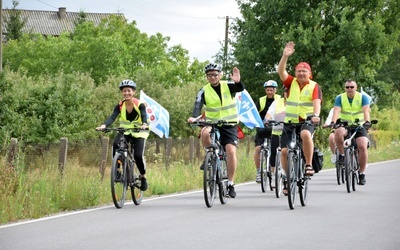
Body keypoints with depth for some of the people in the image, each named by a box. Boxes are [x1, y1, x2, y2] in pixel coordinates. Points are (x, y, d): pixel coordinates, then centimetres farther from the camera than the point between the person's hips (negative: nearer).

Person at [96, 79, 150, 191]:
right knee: (115, 145, -30)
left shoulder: (140, 104, -17)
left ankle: (143, 177, 6)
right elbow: (112, 117, -24)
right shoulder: (120, 106, -11)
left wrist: (144, 124, -56)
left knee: (138, 155, -19)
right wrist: (104, 125, -44)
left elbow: (144, 116, -32)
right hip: (125, 131, 2)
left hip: (139, 132, -2)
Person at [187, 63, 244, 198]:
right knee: (204, 133, -34)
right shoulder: (204, 91, -4)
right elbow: (198, 106, -18)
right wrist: (194, 117, -40)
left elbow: (241, 88, -22)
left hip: (229, 125, 0)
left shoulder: (227, 86, -4)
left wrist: (237, 82, -46)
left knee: (231, 151, -19)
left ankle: (231, 184, -8)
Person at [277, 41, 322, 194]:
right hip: (290, 122, 3)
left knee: (305, 134, -37)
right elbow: (281, 72, -9)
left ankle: (309, 165, -25)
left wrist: (316, 115, -34)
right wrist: (285, 56, -22)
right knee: (284, 151, -4)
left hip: (307, 121, -3)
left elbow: (316, 102, -16)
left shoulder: (314, 86, -1)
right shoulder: (291, 83, 5)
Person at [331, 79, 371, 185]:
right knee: (338, 132, -35)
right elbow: (336, 111, -17)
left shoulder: (363, 97, -4)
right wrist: (333, 122, -36)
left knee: (363, 147, -21)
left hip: (359, 126, 0)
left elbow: (366, 111, -19)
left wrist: (367, 121, -38)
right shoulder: (340, 98, -2)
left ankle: (362, 173, -8)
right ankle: (342, 155, -17)